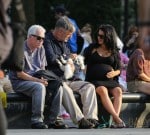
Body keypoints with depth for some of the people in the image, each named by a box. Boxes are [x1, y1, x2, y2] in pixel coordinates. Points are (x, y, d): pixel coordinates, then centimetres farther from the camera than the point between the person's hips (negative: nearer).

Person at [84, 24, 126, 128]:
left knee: (118, 91, -31)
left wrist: (114, 73, -6)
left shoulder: (115, 52, 17)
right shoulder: (92, 49, 15)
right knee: (103, 91, -35)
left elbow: (119, 70, 15)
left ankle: (116, 122, -46)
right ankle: (117, 119, -47)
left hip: (111, 80, 2)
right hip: (95, 80, -2)